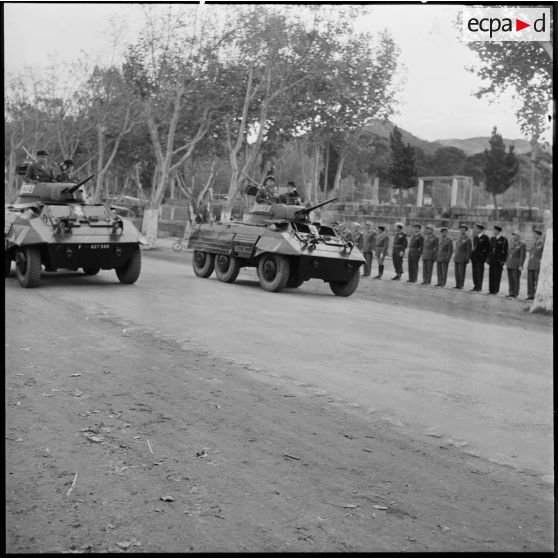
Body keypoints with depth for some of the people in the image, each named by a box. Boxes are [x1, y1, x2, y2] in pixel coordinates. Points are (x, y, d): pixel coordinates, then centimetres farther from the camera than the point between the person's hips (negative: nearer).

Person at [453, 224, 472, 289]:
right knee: (457, 272, 6)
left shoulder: (467, 239, -6)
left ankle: (461, 285, -3)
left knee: (461, 272, -7)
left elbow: (469, 250, -9)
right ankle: (457, 285, 10)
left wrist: (467, 258, -15)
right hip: (457, 258, 7)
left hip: (463, 259, -7)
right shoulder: (459, 239, 17)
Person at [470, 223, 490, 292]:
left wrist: (485, 257, -11)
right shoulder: (475, 237, 15)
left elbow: (488, 248, -8)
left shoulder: (485, 238, -7)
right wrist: (472, 255, 11)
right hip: (474, 257, 7)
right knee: (474, 273, 9)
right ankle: (475, 286, 15)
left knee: (479, 273, -4)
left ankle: (479, 287, 0)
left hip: (480, 258, -7)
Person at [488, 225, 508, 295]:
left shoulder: (504, 240, -4)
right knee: (491, 275, 4)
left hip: (499, 260, -5)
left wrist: (503, 260, -11)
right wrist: (488, 258, 11)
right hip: (492, 260, 5)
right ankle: (491, 290, 9)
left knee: (497, 276, -2)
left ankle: (496, 290, 1)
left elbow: (505, 251, -6)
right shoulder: (492, 239, 14)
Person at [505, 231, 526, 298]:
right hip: (510, 265, 7)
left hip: (516, 266, -7)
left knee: (515, 280, -6)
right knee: (510, 280, 6)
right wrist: (507, 263, 14)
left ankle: (515, 294, -3)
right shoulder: (512, 244, 17)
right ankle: (511, 293, 10)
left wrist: (520, 265, -16)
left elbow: (522, 256, -10)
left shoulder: (522, 245, -5)